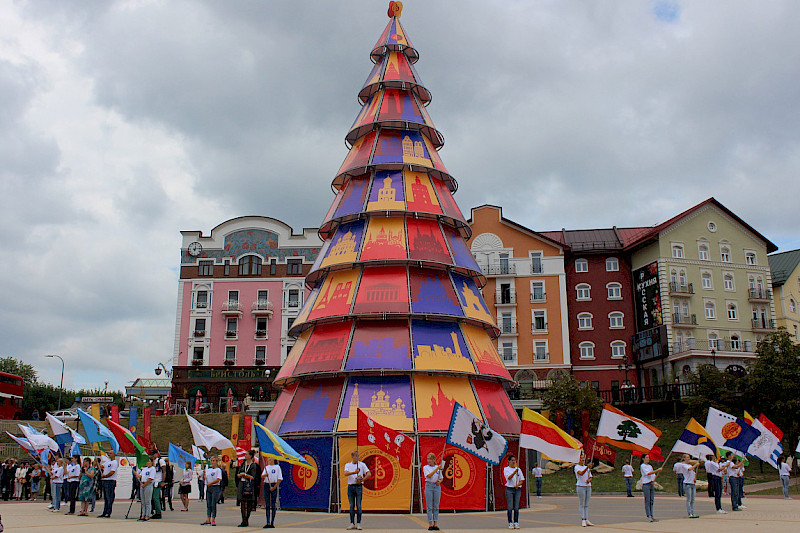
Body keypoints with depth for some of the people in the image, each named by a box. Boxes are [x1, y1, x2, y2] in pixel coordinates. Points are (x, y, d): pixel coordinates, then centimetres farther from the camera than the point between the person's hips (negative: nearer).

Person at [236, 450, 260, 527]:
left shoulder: (254, 465, -3)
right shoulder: (243, 464, 13)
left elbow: (253, 477, -8)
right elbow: (238, 474, 11)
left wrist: (245, 475, -18)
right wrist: (241, 474, -10)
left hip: (249, 486, -5)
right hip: (242, 485, 5)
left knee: (249, 504, -2)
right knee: (242, 504, 1)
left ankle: (246, 521, 5)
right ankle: (244, 521, 4)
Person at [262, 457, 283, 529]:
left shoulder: (277, 467, 0)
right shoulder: (266, 467, 15)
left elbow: (280, 479, -4)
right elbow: (262, 476, 4)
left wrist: (274, 487, -12)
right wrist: (265, 475, -20)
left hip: (274, 485, -4)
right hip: (266, 485, 4)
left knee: (273, 505, -3)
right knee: (267, 505, 2)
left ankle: (272, 523, 2)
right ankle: (268, 523, 4)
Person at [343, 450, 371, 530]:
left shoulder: (362, 464, 5)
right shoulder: (347, 465, 10)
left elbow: (369, 474, 1)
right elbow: (345, 473, -8)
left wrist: (361, 480, -8)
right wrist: (354, 472, -21)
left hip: (359, 486, -2)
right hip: (350, 486, 2)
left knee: (358, 505, -3)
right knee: (351, 506, 4)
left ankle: (358, 523, 1)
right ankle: (352, 523, 9)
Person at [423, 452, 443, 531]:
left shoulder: (438, 467, 8)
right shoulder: (425, 467, 0)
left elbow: (441, 478, 16)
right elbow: (429, 475, -17)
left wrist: (439, 481, -6)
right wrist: (437, 468, -20)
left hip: (437, 486, 2)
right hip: (429, 486, -2)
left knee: (436, 506, 4)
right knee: (429, 506, -1)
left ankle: (435, 524, 8)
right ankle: (430, 524, 3)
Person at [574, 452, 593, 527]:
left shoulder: (587, 467, 17)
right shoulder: (576, 467, -3)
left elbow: (590, 477, 14)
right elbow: (581, 473, -23)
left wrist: (589, 480, -9)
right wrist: (587, 467, -35)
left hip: (588, 486, 6)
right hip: (580, 486, -6)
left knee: (586, 504, 8)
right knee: (581, 504, -5)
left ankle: (586, 520, 9)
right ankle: (583, 520, -5)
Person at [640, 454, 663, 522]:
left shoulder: (650, 466, 17)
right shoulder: (642, 466, -6)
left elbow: (654, 475, 19)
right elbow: (648, 473, -20)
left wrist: (653, 481, -1)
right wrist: (658, 470, -22)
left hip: (652, 485, 7)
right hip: (646, 485, -7)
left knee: (652, 500, 7)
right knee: (647, 501, -6)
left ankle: (651, 515, 11)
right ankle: (648, 516, -5)